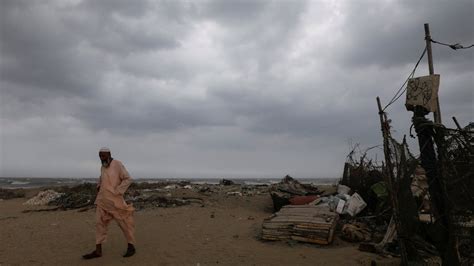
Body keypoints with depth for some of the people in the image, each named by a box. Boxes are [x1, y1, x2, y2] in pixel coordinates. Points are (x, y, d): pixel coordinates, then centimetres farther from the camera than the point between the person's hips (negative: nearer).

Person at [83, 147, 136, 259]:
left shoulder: (117, 164, -10)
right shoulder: (103, 167, 11)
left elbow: (128, 179, -13)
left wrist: (117, 192, -17)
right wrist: (99, 186, 13)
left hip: (114, 200, -7)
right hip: (102, 200, 7)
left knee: (124, 222, 1)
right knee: (100, 223, 4)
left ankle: (131, 246, 13)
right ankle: (98, 250, 9)